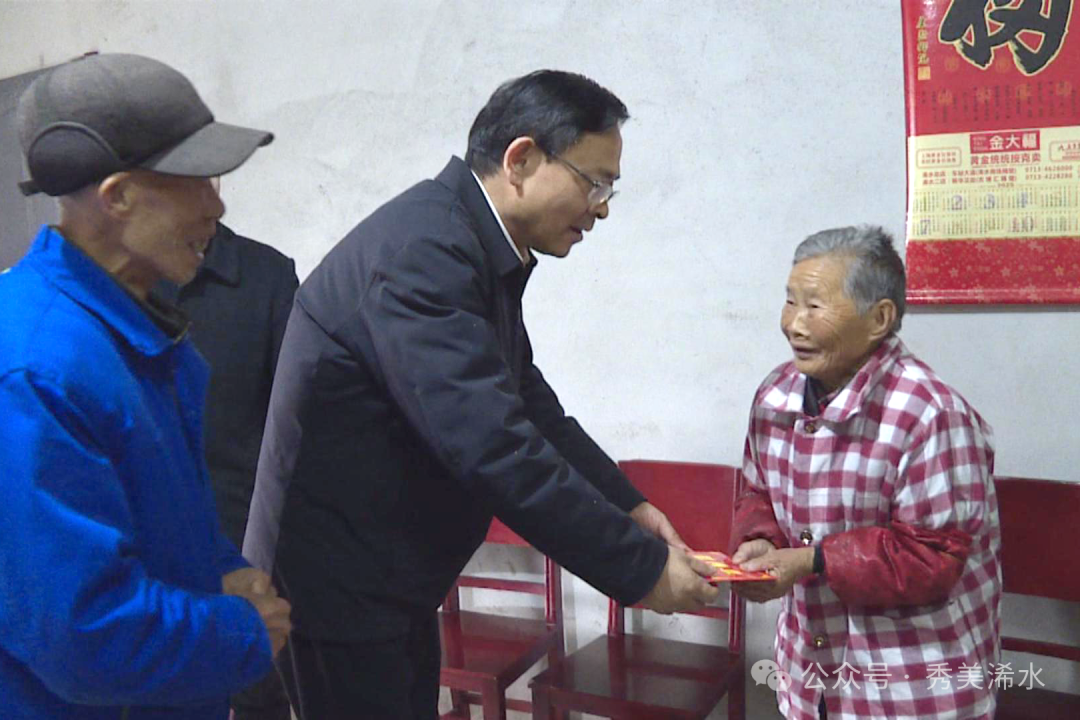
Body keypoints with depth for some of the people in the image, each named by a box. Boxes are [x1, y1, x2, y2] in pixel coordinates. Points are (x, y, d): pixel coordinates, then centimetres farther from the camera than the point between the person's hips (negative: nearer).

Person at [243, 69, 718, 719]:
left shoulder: (481, 247, 4)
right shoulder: (422, 250, -27)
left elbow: (526, 398, 11)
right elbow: (491, 447, -31)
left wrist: (627, 504, 4)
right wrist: (643, 568, -23)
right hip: (337, 583, -9)